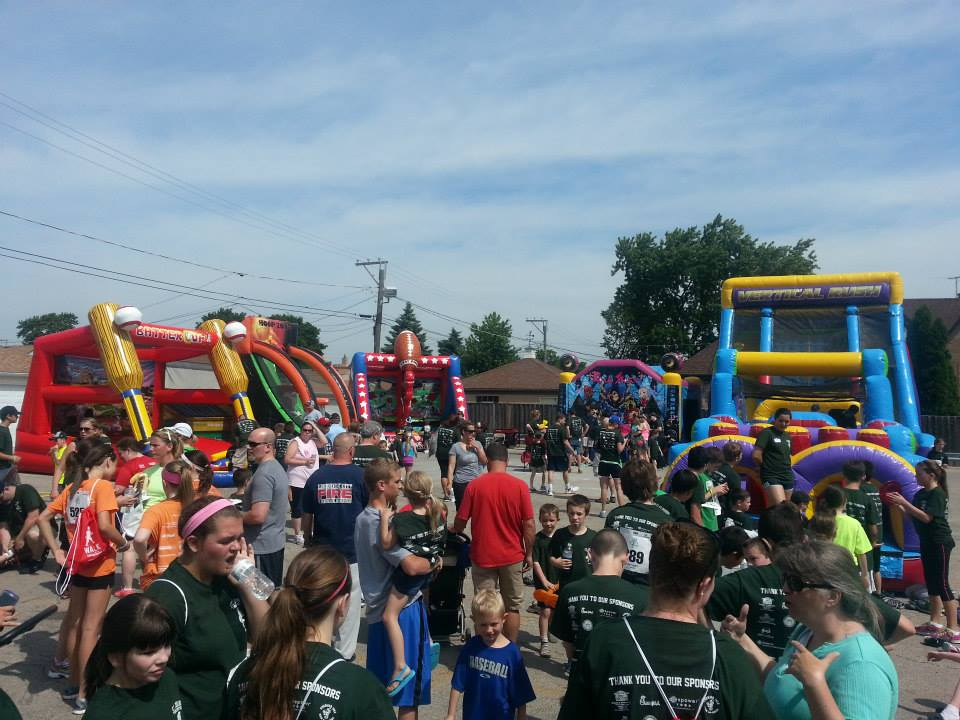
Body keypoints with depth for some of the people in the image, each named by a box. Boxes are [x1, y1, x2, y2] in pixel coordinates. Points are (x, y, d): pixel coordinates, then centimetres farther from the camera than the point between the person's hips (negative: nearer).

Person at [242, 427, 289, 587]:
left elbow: (258, 516, -27)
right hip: (276, 541, 10)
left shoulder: (263, 474, -21)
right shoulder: (277, 467, 9)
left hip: (262, 546, -10)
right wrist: (243, 507, 17)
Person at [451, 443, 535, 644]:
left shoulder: (474, 485, -9)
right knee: (512, 607, 14)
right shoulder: (519, 486, -9)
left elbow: (461, 522, -3)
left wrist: (454, 529, 19)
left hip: (483, 556, 0)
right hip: (512, 556, 0)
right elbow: (529, 525, -8)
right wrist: (529, 553, 4)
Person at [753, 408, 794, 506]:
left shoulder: (787, 436, 16)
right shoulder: (766, 433, -7)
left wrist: (787, 468, 14)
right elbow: (756, 455, -14)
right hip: (771, 477, -7)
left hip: (787, 477, 8)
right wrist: (767, 467, 0)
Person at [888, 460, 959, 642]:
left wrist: (904, 502, -25)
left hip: (939, 543, -9)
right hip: (926, 542, 9)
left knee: (942, 584, -6)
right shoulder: (921, 493, 7)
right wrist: (899, 505, -4)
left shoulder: (937, 494, -16)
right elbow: (912, 516, 10)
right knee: (931, 583, 13)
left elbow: (926, 517, -25)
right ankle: (935, 623, 22)